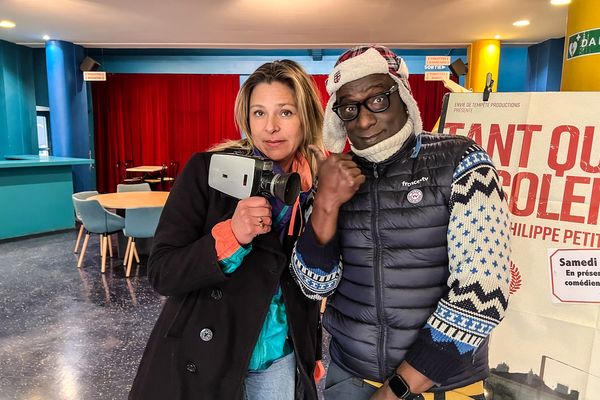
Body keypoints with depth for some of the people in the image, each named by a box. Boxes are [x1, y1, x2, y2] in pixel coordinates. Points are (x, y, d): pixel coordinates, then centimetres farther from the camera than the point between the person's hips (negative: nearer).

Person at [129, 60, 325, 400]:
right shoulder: (207, 171, -15)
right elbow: (161, 274, -15)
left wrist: (309, 356, 5)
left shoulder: (319, 186, -7)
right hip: (200, 359, -1)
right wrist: (230, 236, -29)